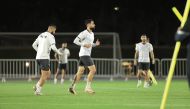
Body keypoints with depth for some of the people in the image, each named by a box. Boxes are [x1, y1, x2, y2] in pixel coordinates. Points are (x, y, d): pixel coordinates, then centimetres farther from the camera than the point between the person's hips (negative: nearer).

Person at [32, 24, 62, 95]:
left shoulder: (41, 35, 17)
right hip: (44, 58, -8)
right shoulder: (50, 36, -7)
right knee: (44, 75, -3)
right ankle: (38, 90, -6)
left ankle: (37, 86, 7)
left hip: (38, 57, 8)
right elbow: (53, 47, -18)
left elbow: (34, 45, 19)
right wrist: (59, 53, -2)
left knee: (48, 73, 17)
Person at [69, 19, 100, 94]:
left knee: (80, 71, 9)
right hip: (84, 54, -10)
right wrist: (84, 44, -23)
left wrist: (95, 44, 8)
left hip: (87, 54, 10)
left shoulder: (92, 34, 16)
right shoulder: (84, 33, -12)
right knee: (93, 70, -13)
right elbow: (75, 41, -14)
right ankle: (88, 87, -8)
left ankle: (72, 87, 12)